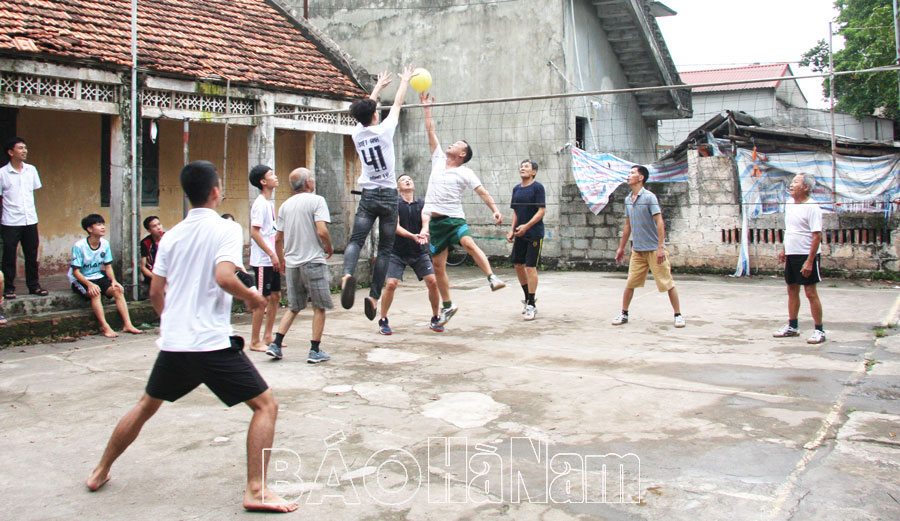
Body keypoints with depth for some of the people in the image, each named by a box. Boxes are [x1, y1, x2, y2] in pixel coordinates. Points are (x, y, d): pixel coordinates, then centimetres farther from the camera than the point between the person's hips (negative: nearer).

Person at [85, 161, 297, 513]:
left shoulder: (172, 235, 11)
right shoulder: (226, 229, -7)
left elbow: (156, 291, 15)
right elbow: (224, 277, -23)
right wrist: (251, 297, -5)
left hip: (173, 342, 6)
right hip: (213, 343, -6)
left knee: (146, 406, 27)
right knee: (265, 406, 2)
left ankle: (100, 472, 38)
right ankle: (256, 490, -6)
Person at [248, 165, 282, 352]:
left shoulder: (270, 203, 15)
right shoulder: (260, 204, -14)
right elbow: (254, 232, -20)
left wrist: (278, 254, 18)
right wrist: (272, 254, -21)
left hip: (272, 260, 9)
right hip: (262, 260, -9)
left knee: (275, 297, 13)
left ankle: (268, 337, 22)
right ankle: (255, 342, 3)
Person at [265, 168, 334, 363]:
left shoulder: (285, 205, 10)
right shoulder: (316, 200, -7)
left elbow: (278, 238, 12)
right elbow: (322, 231, -18)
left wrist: (281, 259, 25)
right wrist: (329, 248, 0)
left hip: (291, 264, 6)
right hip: (313, 261, -6)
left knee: (294, 307, 17)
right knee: (319, 307, 5)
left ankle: (276, 344, 9)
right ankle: (315, 351, 5)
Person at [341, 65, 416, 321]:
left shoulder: (357, 133, 5)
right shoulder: (383, 130, -5)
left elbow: (365, 110, 24)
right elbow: (397, 105, 10)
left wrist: (378, 86, 39)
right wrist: (404, 81, 27)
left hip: (368, 195, 2)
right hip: (388, 195, -2)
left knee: (356, 240, -8)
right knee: (385, 247, 3)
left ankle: (348, 274, -39)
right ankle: (374, 295, -3)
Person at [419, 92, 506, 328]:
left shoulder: (465, 173, -1)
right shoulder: (438, 160, 11)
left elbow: (482, 192, -8)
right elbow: (431, 132, 15)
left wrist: (495, 209, -21)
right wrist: (427, 108, 16)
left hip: (455, 218, -4)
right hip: (435, 220, 4)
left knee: (469, 243, -35)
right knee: (438, 266, 5)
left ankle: (492, 277, -36)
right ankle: (447, 306, 17)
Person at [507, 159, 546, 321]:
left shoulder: (537, 187, -8)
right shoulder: (516, 189, 11)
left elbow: (542, 210, -13)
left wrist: (526, 226, -22)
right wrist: (512, 229, 5)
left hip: (534, 234, -7)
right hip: (520, 234, 7)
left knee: (530, 267, -8)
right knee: (518, 265, 10)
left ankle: (531, 305, -1)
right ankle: (528, 298, 27)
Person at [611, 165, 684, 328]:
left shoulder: (649, 197, -10)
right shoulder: (628, 199, 11)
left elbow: (659, 222, -15)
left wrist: (661, 247, -21)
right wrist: (621, 247, 20)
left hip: (654, 249, -6)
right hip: (637, 250, 6)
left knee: (667, 283, -1)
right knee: (630, 283, 4)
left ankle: (678, 315, 8)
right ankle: (624, 314, 15)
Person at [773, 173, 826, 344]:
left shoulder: (812, 207, -15)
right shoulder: (789, 205, 10)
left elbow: (817, 235, -18)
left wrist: (810, 261, -21)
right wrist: (784, 250, 19)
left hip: (806, 255, -8)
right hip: (791, 254, 8)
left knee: (810, 293, -4)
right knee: (792, 290, 14)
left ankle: (819, 330, 5)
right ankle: (792, 327, 25)